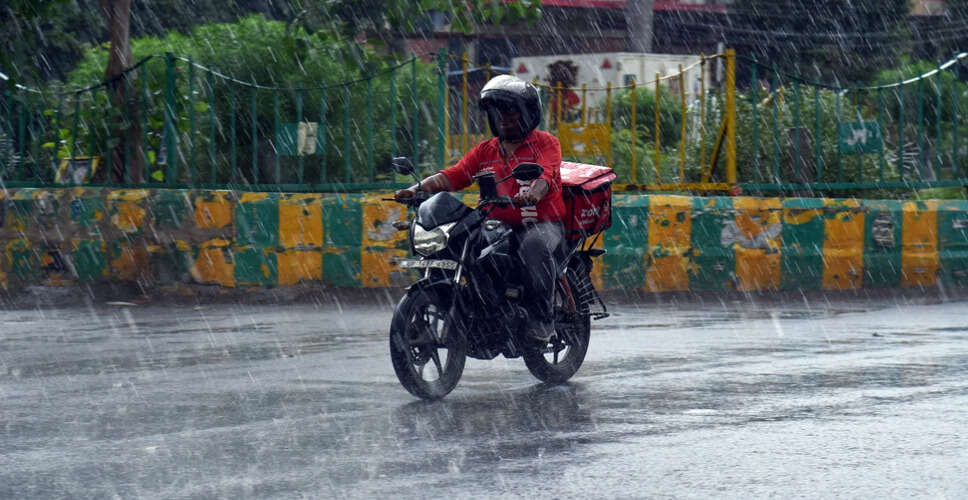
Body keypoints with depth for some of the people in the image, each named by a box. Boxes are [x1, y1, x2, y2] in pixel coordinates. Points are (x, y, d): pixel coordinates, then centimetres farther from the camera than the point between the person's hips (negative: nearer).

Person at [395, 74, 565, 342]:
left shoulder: (545, 143, 3)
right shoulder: (486, 151, 19)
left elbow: (547, 175, -16)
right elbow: (454, 175, 8)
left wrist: (534, 192, -41)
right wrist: (416, 188, -10)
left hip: (542, 222, -5)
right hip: (499, 225, 5)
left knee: (534, 245, -38)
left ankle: (542, 318, -32)